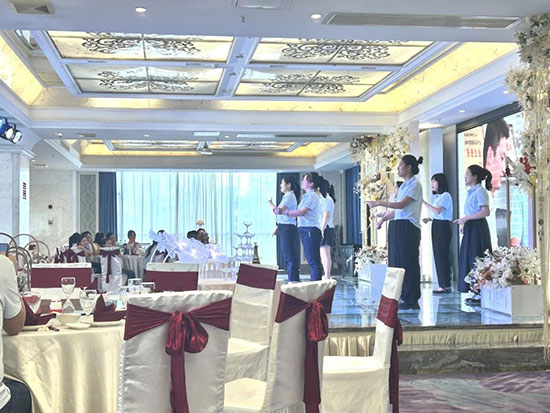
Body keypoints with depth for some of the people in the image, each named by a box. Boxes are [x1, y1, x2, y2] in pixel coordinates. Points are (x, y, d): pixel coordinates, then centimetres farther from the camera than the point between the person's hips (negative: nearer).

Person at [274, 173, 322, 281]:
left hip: (310, 230, -10)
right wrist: (280, 210, 14)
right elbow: (300, 212, 18)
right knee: (311, 260, 10)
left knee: (313, 260, -12)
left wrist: (284, 212, -15)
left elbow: (302, 212, -19)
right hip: (305, 230, 10)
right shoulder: (307, 196, 21)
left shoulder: (312, 196, -10)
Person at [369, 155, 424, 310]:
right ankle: (402, 297, 14)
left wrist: (380, 203, -20)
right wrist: (384, 218, 12)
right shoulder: (403, 186, 19)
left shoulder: (415, 185, -7)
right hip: (397, 227, 9)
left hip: (409, 227, -9)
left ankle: (411, 300, 0)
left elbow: (402, 204, -17)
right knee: (396, 262, 8)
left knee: (408, 263, -6)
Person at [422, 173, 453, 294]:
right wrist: (429, 219, 5)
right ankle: (443, 284, 9)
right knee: (438, 255, 7)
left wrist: (424, 202, -17)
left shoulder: (445, 195, -8)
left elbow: (438, 211, -19)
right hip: (435, 226, 9)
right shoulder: (437, 196, 18)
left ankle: (445, 285, -7)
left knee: (442, 255, -9)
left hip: (443, 226, -9)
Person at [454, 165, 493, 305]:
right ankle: (475, 292, 13)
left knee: (476, 259, -7)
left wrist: (466, 218, -18)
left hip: (478, 229, -9)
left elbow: (486, 212, -20)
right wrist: (464, 223, 11)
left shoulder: (480, 191, -11)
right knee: (468, 259, 8)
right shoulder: (472, 192, 17)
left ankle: (480, 294, -3)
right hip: (470, 229, 9)